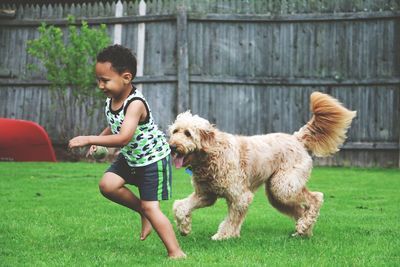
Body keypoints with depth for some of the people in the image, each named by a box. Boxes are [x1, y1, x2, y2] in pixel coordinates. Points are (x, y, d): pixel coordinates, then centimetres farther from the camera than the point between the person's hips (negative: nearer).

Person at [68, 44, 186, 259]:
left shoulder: (135, 104, -31)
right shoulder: (110, 100, -5)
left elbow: (124, 138, -43)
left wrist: (89, 140, -42)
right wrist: (100, 140, 2)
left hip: (152, 158, -8)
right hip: (130, 157, 8)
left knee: (150, 207, -9)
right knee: (107, 185, -11)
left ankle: (176, 253, -2)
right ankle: (144, 212, 10)